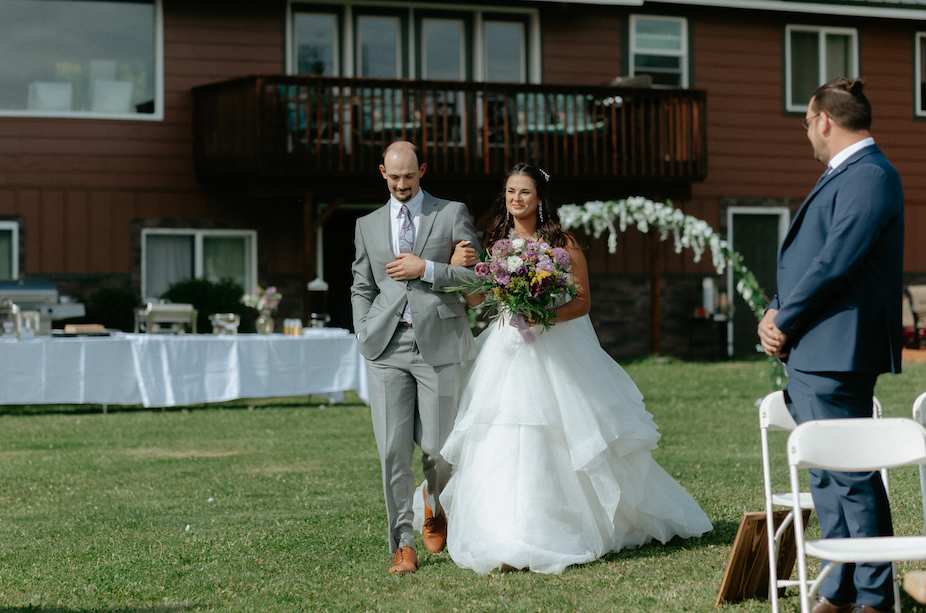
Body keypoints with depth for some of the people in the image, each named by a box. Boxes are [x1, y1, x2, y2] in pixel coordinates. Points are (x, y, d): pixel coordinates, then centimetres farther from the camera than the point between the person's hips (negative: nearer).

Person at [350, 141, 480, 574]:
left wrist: (425, 269, -10)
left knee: (437, 447, 1)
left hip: (438, 344, -2)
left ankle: (437, 507, 34)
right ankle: (403, 544, 3)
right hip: (387, 348, 2)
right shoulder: (368, 225, 16)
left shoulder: (453, 214, 7)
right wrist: (365, 338, 5)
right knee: (393, 450, -5)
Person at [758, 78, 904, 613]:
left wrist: (785, 322, -10)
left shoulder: (869, 176, -14)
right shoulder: (842, 176, 19)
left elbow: (835, 261, -20)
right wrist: (775, 313, 5)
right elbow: (806, 258, 20)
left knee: (853, 477, -6)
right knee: (828, 478, 14)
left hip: (836, 355, -11)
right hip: (810, 355, 11)